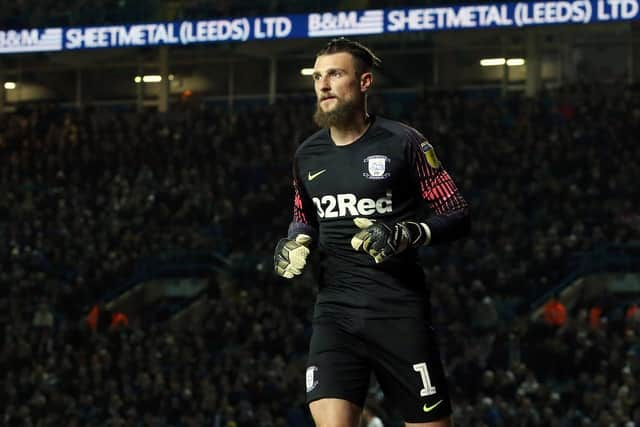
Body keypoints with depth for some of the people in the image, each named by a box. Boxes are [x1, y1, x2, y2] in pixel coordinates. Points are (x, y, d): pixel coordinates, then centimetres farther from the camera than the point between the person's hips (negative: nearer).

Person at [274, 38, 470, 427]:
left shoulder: (403, 143, -4)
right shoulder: (308, 156, 11)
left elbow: (458, 216, -3)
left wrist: (408, 235, -20)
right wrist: (295, 241, 5)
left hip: (399, 311, -3)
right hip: (336, 309, 3)